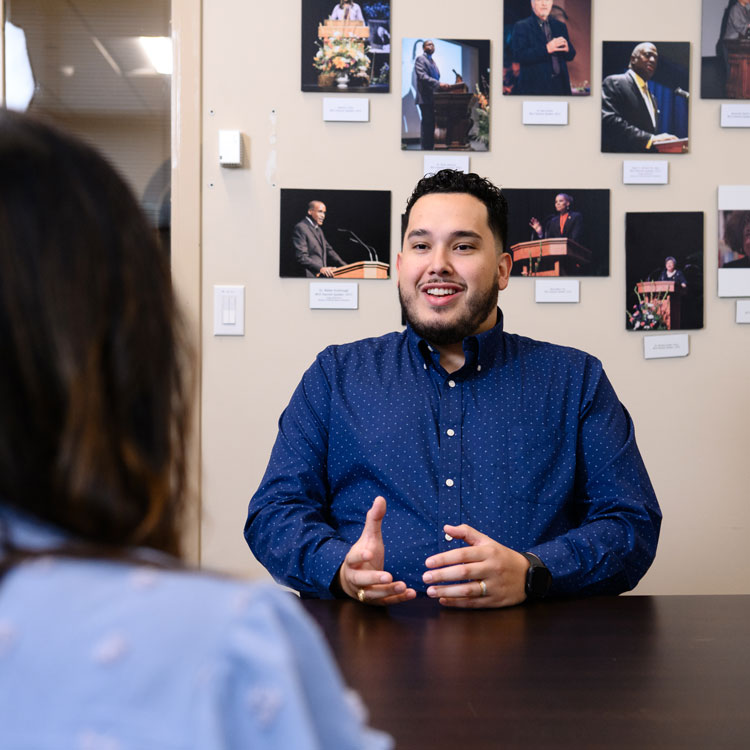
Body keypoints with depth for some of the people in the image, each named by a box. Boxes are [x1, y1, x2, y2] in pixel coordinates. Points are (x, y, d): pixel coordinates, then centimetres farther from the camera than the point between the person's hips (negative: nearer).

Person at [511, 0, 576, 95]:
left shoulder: (560, 26, 17)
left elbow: (570, 56, 17)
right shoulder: (521, 27, 1)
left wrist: (567, 49, -8)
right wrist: (546, 49, -20)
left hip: (560, 85, 4)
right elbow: (518, 55, -12)